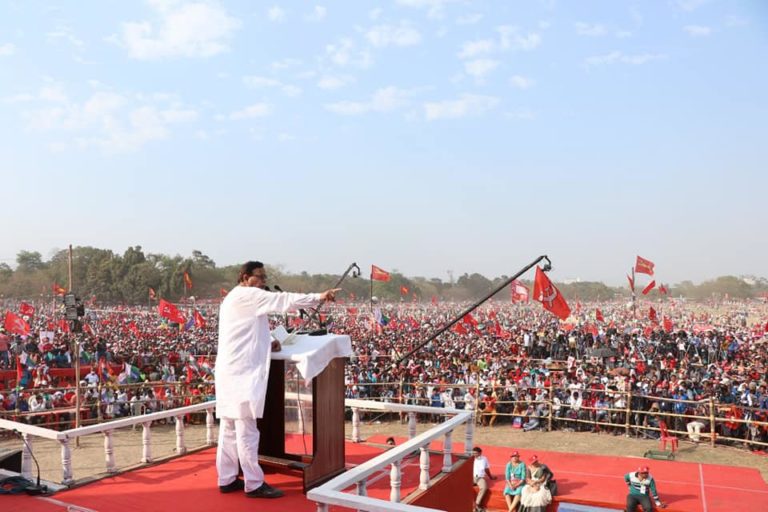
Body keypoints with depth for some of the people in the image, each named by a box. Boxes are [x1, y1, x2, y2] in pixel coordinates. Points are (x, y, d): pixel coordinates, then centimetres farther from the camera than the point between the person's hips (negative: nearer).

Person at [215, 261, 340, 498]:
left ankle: (227, 479, 20)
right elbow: (281, 300, -18)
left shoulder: (237, 299, 21)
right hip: (241, 372, -10)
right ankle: (254, 484, 0)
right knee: (246, 429, -6)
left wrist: (267, 343, 9)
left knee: (230, 428, 13)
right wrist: (319, 297, -19)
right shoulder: (245, 296, -10)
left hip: (232, 371, 10)